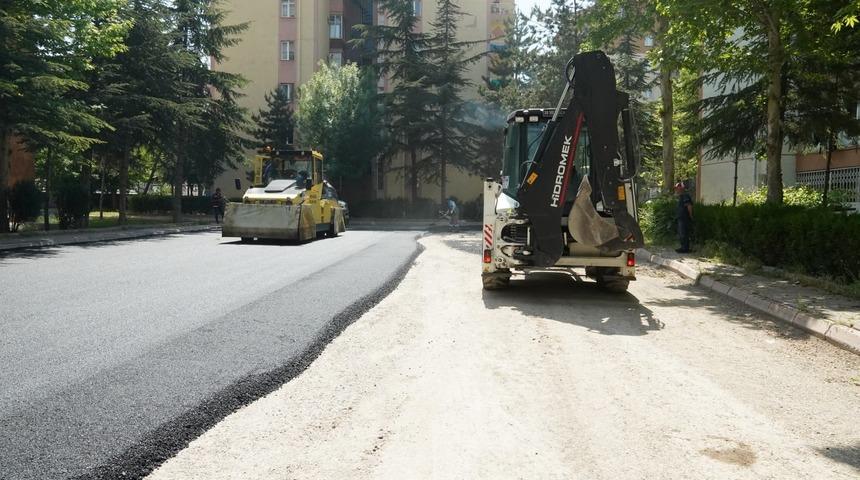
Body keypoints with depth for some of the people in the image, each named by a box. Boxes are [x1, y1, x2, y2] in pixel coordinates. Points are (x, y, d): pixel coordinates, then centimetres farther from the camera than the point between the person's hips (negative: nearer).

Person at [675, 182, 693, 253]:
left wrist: (690, 216, -16)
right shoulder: (681, 196, 17)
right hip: (681, 218, 11)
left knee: (684, 234, -8)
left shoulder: (685, 196, -16)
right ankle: (683, 247, 23)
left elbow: (689, 206, -22)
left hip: (685, 219, -11)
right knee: (680, 234, 16)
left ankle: (685, 248, -4)